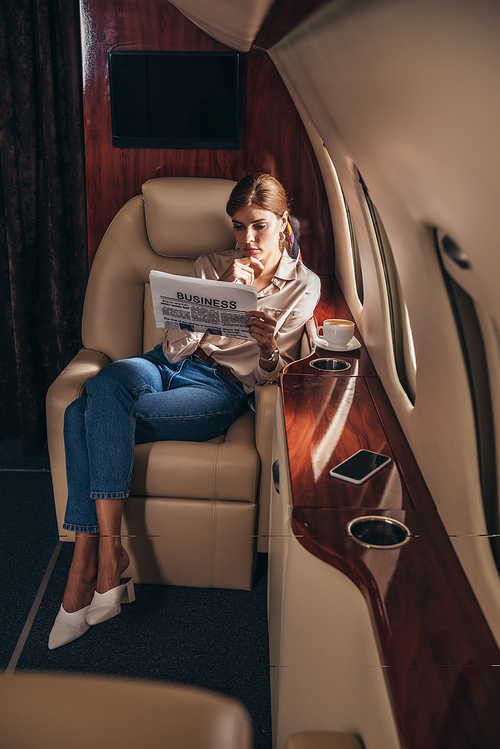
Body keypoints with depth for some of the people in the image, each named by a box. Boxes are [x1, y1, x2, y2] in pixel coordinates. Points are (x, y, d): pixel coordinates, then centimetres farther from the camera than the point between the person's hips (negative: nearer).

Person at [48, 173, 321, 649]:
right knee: (101, 387, -33)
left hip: (221, 389, -4)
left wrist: (268, 349, -20)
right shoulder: (211, 266, 15)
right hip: (164, 368, 4)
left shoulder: (303, 285, 8)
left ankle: (88, 565, -22)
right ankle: (104, 562, -30)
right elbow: (176, 347, 3)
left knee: (88, 417, -29)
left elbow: (269, 376, 4)